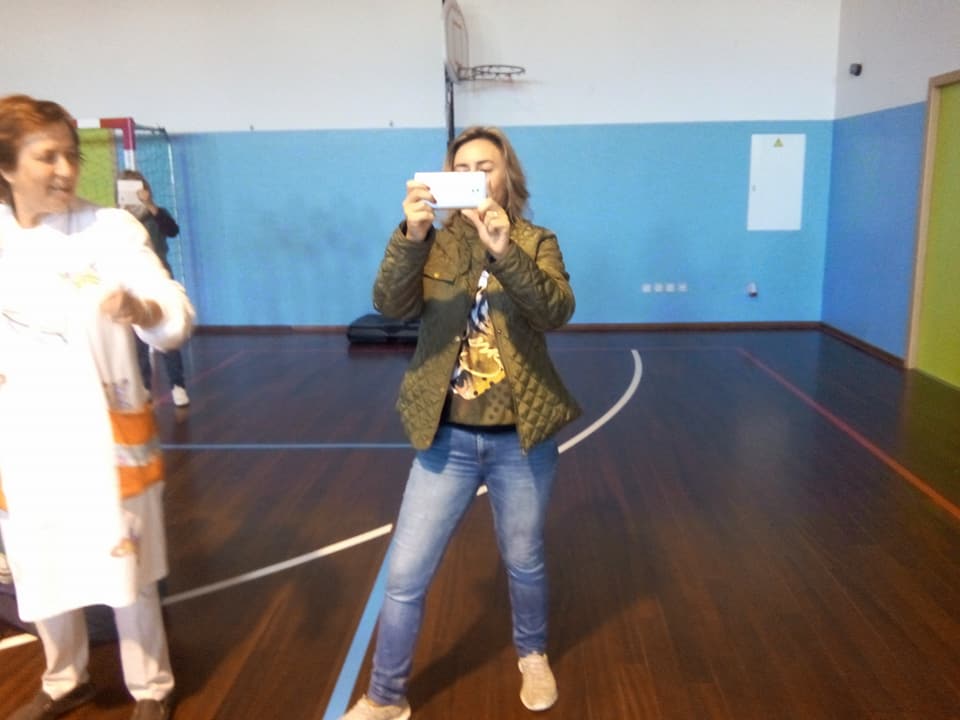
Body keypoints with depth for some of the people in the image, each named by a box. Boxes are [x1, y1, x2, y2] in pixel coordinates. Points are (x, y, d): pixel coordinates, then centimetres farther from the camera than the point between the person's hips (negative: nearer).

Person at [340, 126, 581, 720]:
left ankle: (533, 656, 47)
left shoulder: (536, 243, -2)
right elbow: (390, 306, -18)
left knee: (525, 562, 18)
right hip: (447, 439, 1)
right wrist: (409, 237, -34)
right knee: (406, 574, 5)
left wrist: (506, 252, -35)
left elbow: (557, 312, -21)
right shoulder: (434, 245, 0)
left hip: (521, 440, 0)